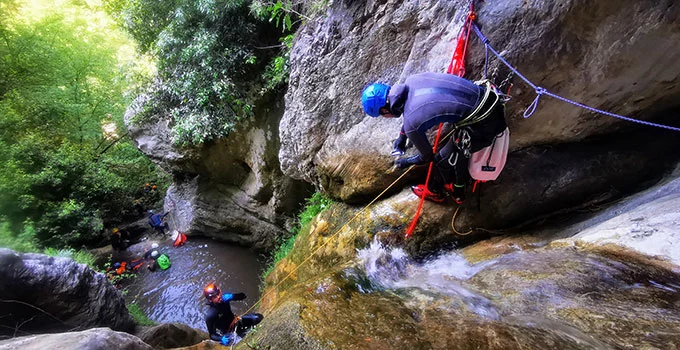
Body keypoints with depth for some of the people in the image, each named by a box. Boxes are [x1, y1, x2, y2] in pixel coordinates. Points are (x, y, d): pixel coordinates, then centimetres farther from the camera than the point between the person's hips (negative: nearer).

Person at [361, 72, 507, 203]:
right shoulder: (411, 80, -1)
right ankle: (457, 192, 51)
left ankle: (434, 191, 44)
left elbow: (426, 156, -1)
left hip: (483, 125, -7)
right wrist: (402, 135, 32)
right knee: (460, 153, 26)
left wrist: (405, 162, 19)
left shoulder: (411, 124, -21)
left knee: (442, 160, 13)